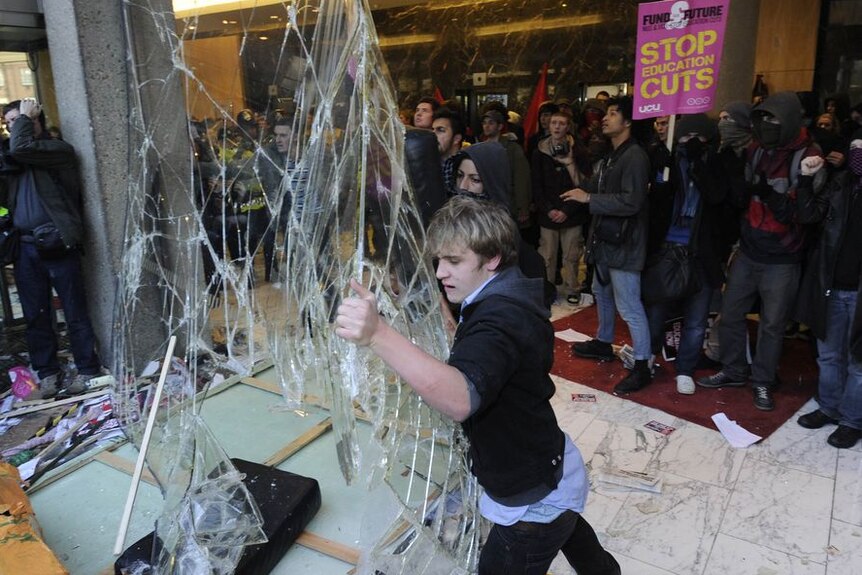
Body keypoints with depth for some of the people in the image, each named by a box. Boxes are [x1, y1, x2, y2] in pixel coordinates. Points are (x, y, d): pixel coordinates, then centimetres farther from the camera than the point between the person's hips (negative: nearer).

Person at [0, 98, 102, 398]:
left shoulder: (59, 149, -1)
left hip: (57, 245, -7)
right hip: (26, 247, 7)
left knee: (75, 312, -1)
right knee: (36, 316, 9)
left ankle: (88, 371, 9)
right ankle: (48, 375, 17)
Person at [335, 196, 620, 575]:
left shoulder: (500, 320, -32)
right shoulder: (505, 299, -2)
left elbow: (461, 399, -52)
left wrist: (377, 334, -62)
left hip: (534, 498, -10)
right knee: (566, 530, 37)